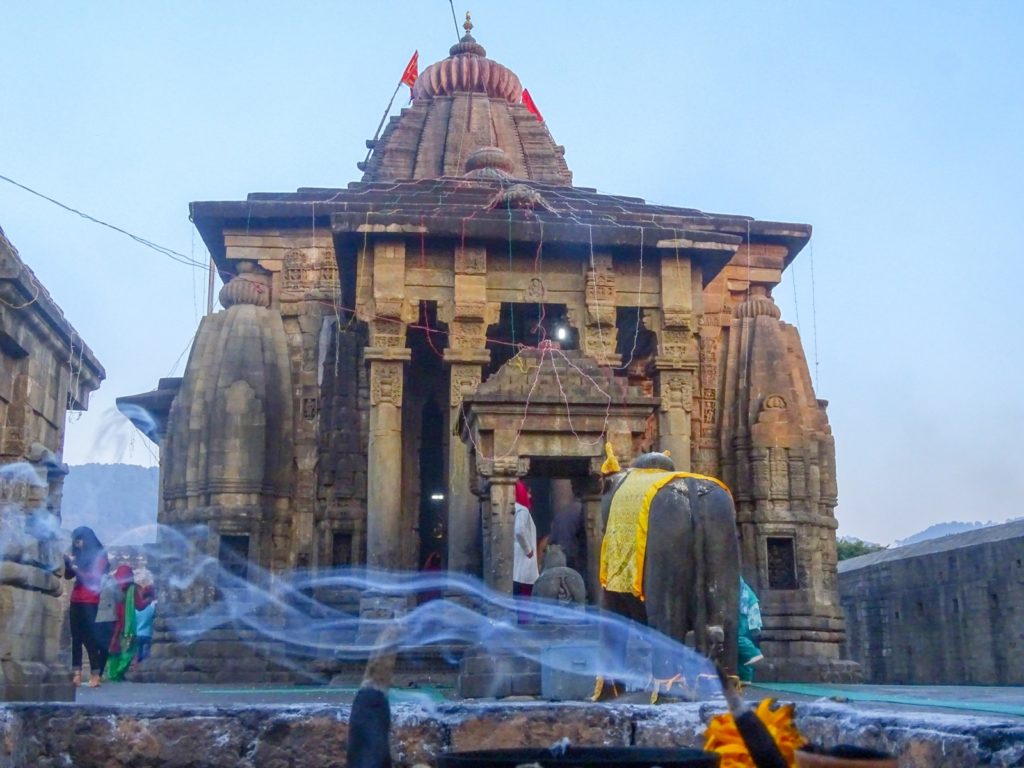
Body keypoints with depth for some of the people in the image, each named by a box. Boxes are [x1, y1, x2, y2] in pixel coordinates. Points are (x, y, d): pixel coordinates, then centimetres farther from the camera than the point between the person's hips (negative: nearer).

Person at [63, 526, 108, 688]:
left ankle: (95, 675, -10)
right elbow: (68, 576, 16)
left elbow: (96, 577, -9)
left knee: (89, 637, -10)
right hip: (76, 601, 6)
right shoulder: (79, 555, 17)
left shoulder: (100, 556, -1)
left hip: (90, 602, -6)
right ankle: (76, 674, 1)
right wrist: (68, 563, -1)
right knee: (76, 638, 2)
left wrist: (77, 569, -15)